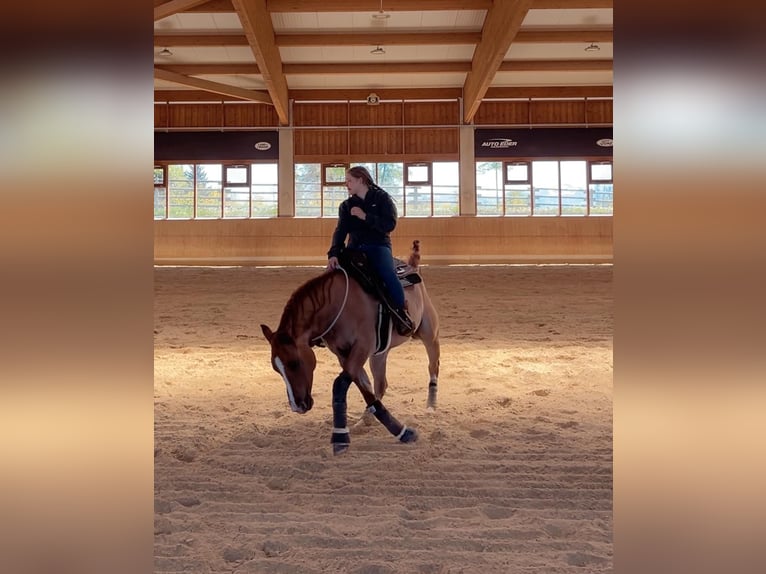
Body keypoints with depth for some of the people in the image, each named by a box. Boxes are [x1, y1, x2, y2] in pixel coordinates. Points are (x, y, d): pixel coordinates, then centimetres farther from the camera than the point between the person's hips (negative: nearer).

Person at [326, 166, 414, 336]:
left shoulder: (382, 198, 1)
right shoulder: (346, 206, 11)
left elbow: (389, 225, -11)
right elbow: (340, 231, -2)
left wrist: (365, 216, -19)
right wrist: (333, 254, -18)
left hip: (378, 246, -5)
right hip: (355, 248, 5)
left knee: (387, 273, -34)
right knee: (333, 272, -18)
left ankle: (401, 312, -16)